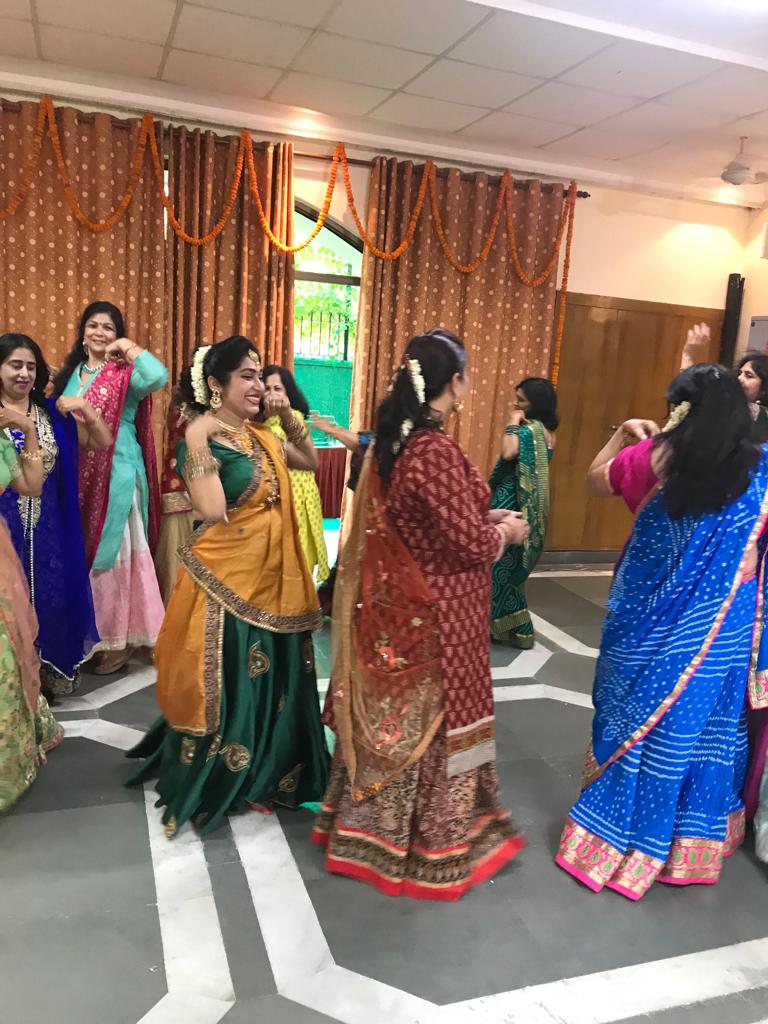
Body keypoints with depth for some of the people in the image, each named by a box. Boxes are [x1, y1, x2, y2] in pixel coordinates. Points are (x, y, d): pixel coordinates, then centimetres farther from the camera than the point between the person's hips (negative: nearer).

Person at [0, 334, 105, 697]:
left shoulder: (53, 411, 6)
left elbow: (104, 442, 7)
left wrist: (85, 408, -7)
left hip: (48, 528, 3)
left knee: (51, 597, 9)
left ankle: (47, 677, 26)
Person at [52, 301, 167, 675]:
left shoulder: (125, 372, -7)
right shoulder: (72, 372, 13)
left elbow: (158, 377, -29)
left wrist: (128, 347, -16)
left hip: (115, 475, -7)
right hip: (77, 476, 7)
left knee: (112, 551, 0)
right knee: (81, 553, 12)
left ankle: (119, 636, 11)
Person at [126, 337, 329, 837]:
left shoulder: (261, 435, 8)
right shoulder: (202, 439, -15)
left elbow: (310, 460, 21)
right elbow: (212, 511, -27)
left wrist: (289, 417, 8)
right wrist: (199, 445, -28)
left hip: (273, 577, 8)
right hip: (226, 579, -8)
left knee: (272, 680, 16)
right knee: (227, 686, 3)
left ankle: (260, 776, 34)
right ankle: (214, 785, 24)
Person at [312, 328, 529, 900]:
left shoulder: (393, 439, 3)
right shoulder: (436, 451, -25)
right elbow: (473, 543, -21)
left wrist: (487, 517, 10)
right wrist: (508, 531, -1)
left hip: (395, 603, 8)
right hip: (435, 614, -8)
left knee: (392, 717, 20)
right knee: (433, 724, 9)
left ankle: (371, 828, 38)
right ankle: (432, 845, 30)